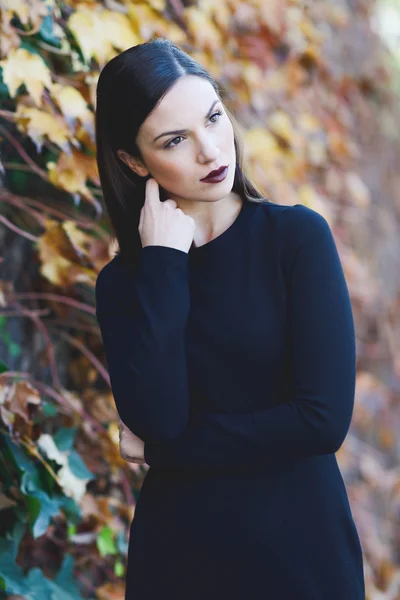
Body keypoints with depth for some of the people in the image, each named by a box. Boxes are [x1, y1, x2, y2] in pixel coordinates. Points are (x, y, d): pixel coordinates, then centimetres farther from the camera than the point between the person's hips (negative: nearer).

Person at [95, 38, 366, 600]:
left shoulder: (298, 235, -8)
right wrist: (163, 261, -14)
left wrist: (162, 448, -10)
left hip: (301, 542, -2)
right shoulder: (123, 281, -1)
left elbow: (323, 418, -17)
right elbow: (156, 420, -18)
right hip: (177, 552, 2)